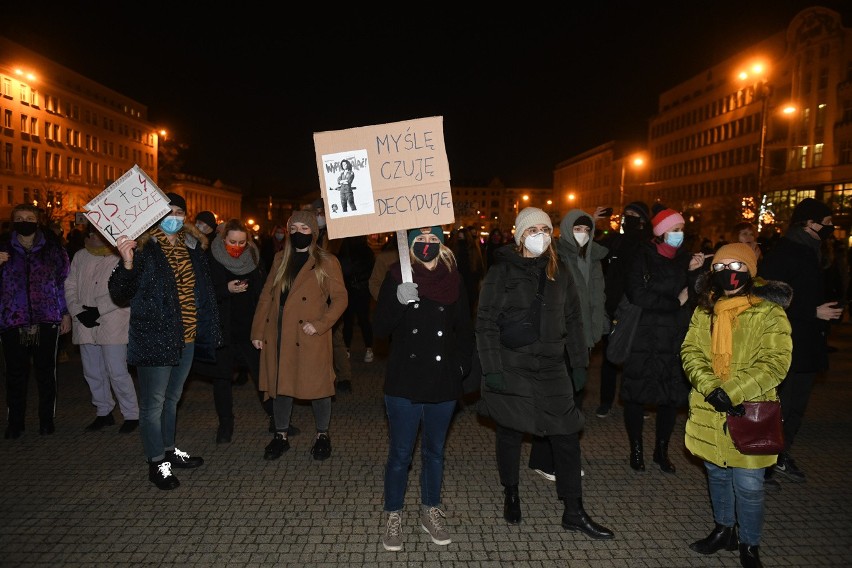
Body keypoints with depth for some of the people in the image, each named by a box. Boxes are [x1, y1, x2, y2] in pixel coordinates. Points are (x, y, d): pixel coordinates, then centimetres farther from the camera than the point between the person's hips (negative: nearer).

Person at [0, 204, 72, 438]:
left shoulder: (53, 248, 6)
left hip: (46, 321, -1)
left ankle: (47, 419, 18)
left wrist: (65, 313, 2)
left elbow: (64, 282, 7)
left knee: (46, 373, 6)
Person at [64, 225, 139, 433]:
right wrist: (79, 312, -4)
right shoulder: (80, 256, 13)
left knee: (117, 372, -6)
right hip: (85, 324, 6)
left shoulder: (121, 257, -6)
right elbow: (70, 286, 10)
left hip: (112, 324, -6)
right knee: (92, 372, 13)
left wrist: (97, 310, -17)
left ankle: (131, 415, 8)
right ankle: (103, 413, 28)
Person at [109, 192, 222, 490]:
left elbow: (203, 291, 16)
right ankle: (156, 462, 17)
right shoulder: (143, 249, -10)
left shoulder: (193, 248, 8)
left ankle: (169, 450, 36)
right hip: (155, 339, -6)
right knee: (153, 404, 4)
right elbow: (120, 294, -15)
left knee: (172, 398, 21)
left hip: (186, 339, 6)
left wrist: (209, 330, 11)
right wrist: (127, 264, -33)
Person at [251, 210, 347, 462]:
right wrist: (258, 330, 8)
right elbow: (266, 296, 13)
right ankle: (280, 436, 28)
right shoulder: (280, 259, 14)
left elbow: (340, 298, -6)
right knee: (279, 384, 12)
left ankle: (322, 435, 24)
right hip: (278, 335, 5)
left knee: (317, 386, 3)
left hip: (310, 337, -4)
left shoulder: (327, 262, -2)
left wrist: (319, 324, -17)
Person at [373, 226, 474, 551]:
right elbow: (381, 327, -9)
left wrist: (461, 365, -1)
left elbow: (464, 330, 10)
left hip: (443, 382, 3)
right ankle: (393, 517, 24)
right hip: (404, 381, -2)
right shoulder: (396, 278, -3)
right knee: (400, 453, 6)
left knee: (435, 451, 16)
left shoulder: (453, 281, 4)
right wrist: (400, 302, -26)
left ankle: (430, 512, 32)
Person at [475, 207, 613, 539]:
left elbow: (573, 320, 11)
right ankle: (511, 496, 34)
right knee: (510, 435, 10)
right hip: (511, 368, -3)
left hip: (551, 368, 4)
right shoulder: (502, 272, -7)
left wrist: (580, 363, 6)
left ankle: (574, 512, 19)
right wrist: (492, 370, -14)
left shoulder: (560, 273, 7)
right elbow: (486, 323, -9)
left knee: (567, 437, 4)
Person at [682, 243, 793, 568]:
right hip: (709, 412, 4)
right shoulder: (704, 311, 5)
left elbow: (775, 363, -15)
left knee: (748, 486, 4)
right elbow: (690, 351, 0)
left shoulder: (769, 312, -8)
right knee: (717, 475, 20)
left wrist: (731, 392, -22)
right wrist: (710, 388, -17)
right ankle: (723, 530, 40)